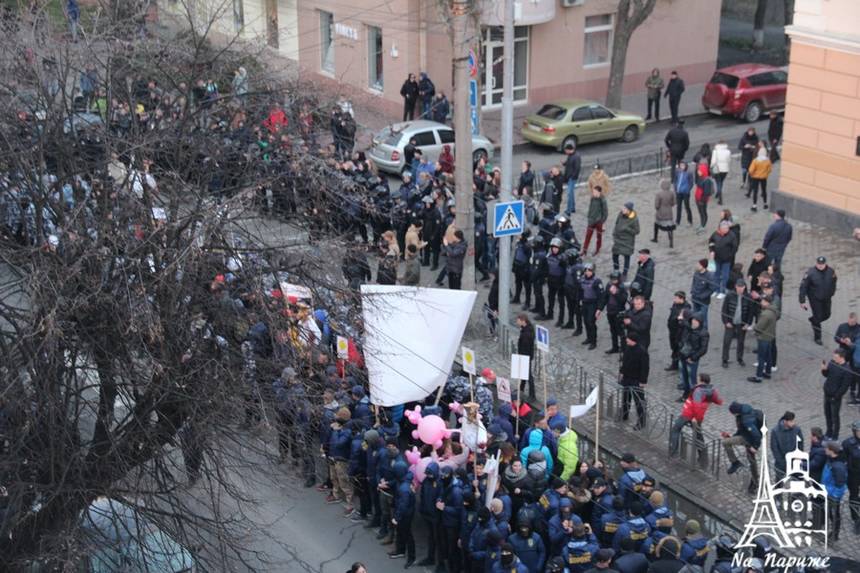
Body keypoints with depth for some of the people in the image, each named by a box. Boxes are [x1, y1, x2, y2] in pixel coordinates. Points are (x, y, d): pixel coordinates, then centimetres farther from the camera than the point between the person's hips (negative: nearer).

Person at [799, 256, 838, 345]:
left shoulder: (831, 271, -13)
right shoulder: (810, 273, -24)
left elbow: (833, 283, 8)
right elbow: (803, 287, -18)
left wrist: (831, 294, 19)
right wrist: (802, 301, -17)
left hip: (826, 298, 4)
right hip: (815, 299, -4)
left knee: (827, 315, 16)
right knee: (818, 317, 0)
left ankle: (813, 320, 47)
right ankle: (817, 337, 18)